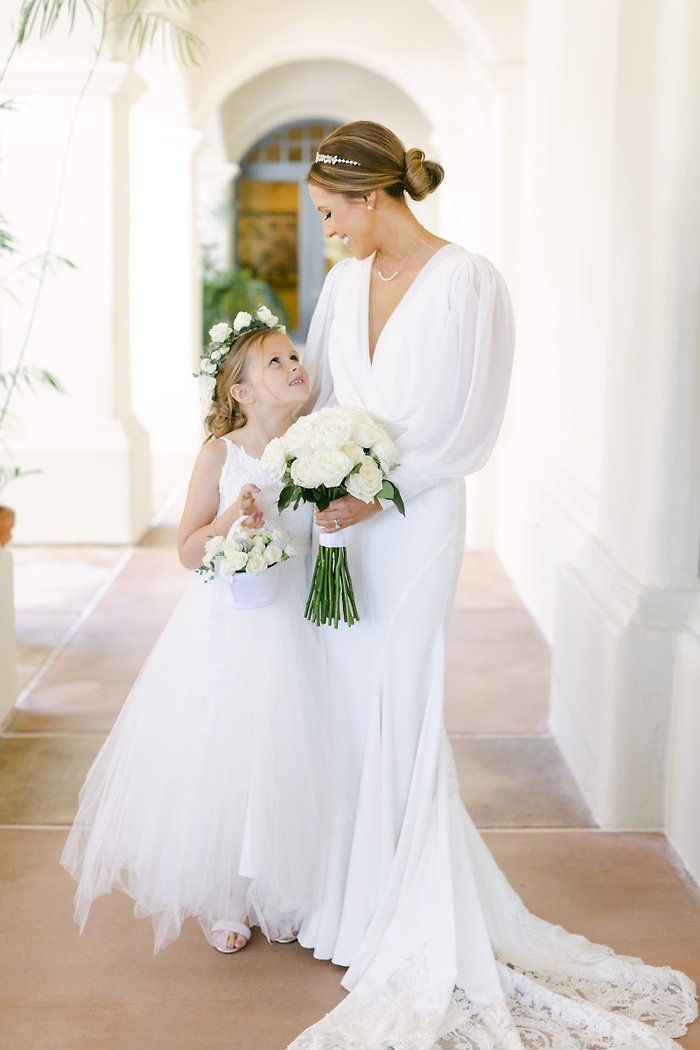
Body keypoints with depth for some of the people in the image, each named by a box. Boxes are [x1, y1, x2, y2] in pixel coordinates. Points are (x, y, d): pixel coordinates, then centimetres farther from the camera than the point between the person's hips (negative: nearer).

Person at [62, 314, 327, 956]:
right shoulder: (221, 454, -7)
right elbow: (188, 551, -4)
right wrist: (229, 520, -21)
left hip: (290, 630, 3)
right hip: (225, 629, -2)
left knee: (282, 757, 7)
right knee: (216, 760, 4)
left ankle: (277, 896, 27)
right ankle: (221, 902, 23)